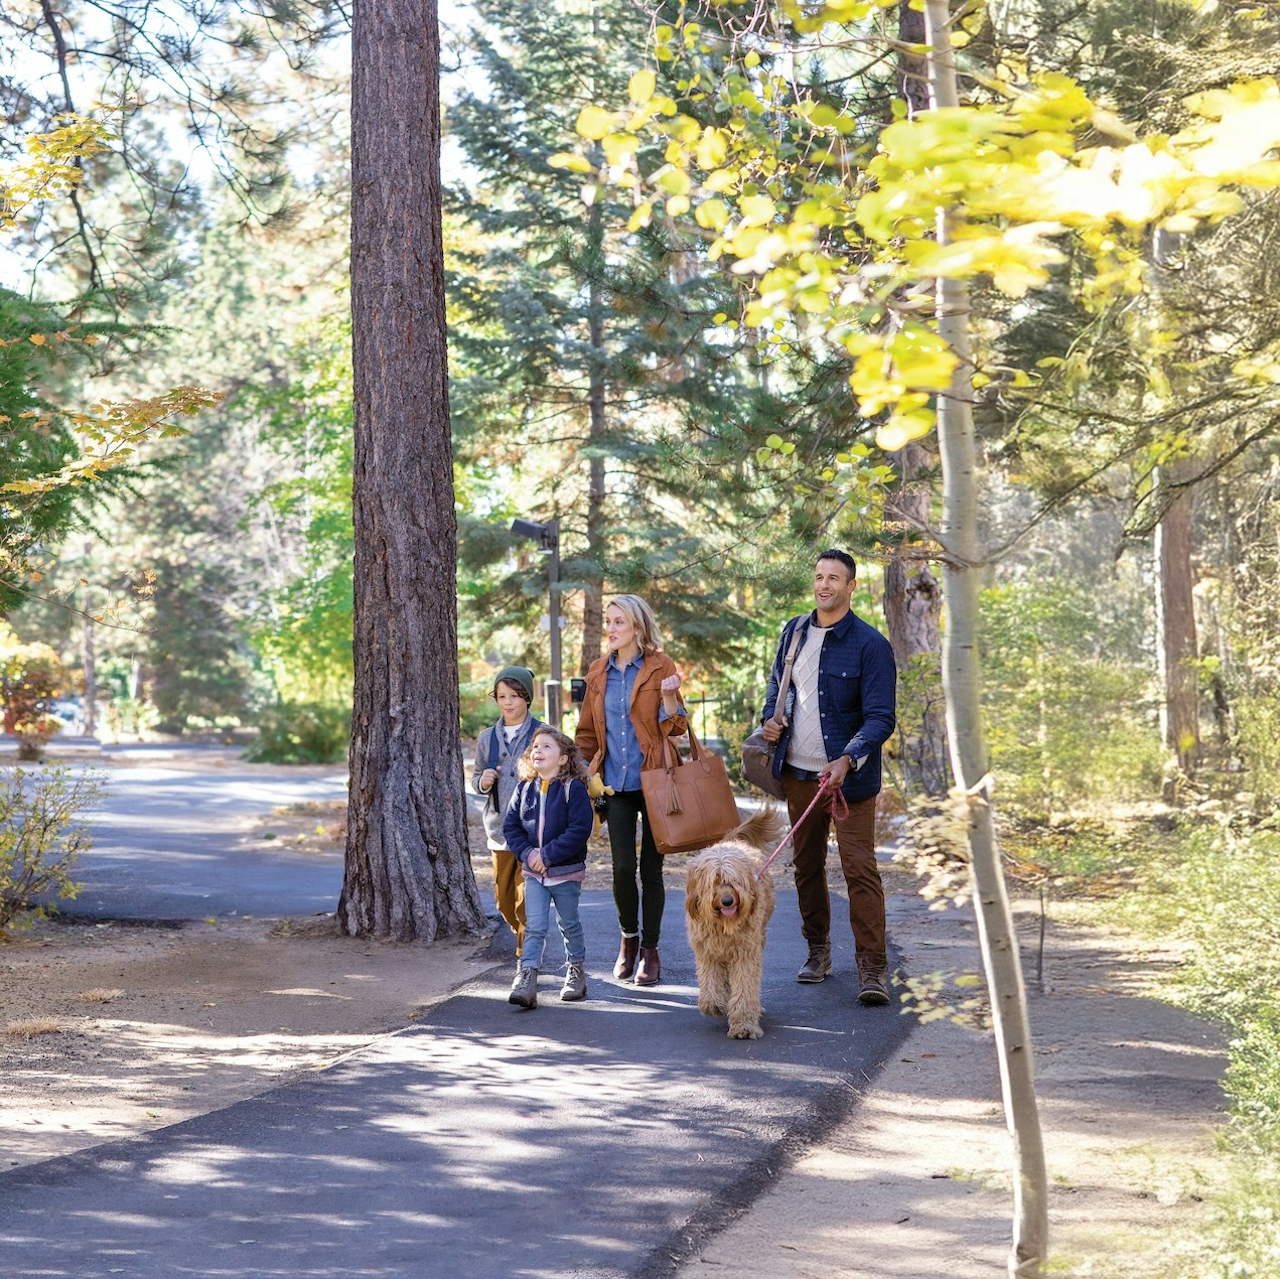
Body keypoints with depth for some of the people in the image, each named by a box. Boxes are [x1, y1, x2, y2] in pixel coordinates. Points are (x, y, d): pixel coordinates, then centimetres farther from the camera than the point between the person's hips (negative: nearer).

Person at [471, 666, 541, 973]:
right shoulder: (487, 737, 10)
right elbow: (476, 776, 17)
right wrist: (482, 781, -4)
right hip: (501, 829, 5)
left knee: (526, 896, -9)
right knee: (504, 898, 10)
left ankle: (527, 952, 3)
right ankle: (527, 940, 30)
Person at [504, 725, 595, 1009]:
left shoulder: (574, 789, -12)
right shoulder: (525, 789, 3)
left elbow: (580, 830, -19)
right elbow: (510, 825, 4)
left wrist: (548, 854, -20)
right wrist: (527, 852, -12)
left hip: (566, 872, -3)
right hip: (533, 872, 3)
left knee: (569, 925, 13)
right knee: (534, 927, -4)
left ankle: (577, 971, 30)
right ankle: (526, 980, -11)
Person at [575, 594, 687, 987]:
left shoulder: (660, 666, -2)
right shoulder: (599, 672, 10)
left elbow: (674, 727, -3)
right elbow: (587, 731, 17)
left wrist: (669, 697, -21)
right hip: (615, 784, 3)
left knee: (650, 867, 2)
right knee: (622, 867, -4)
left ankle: (650, 950, 14)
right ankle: (629, 937, 19)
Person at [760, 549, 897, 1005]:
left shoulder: (870, 644, -10)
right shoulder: (793, 631, 9)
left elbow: (880, 718, -13)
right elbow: (777, 684, 24)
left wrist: (848, 760, -28)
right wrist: (772, 717, 2)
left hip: (848, 776, -6)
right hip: (797, 773, 6)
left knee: (860, 868, -10)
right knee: (807, 865, 13)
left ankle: (872, 967, -10)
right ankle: (818, 950, 26)